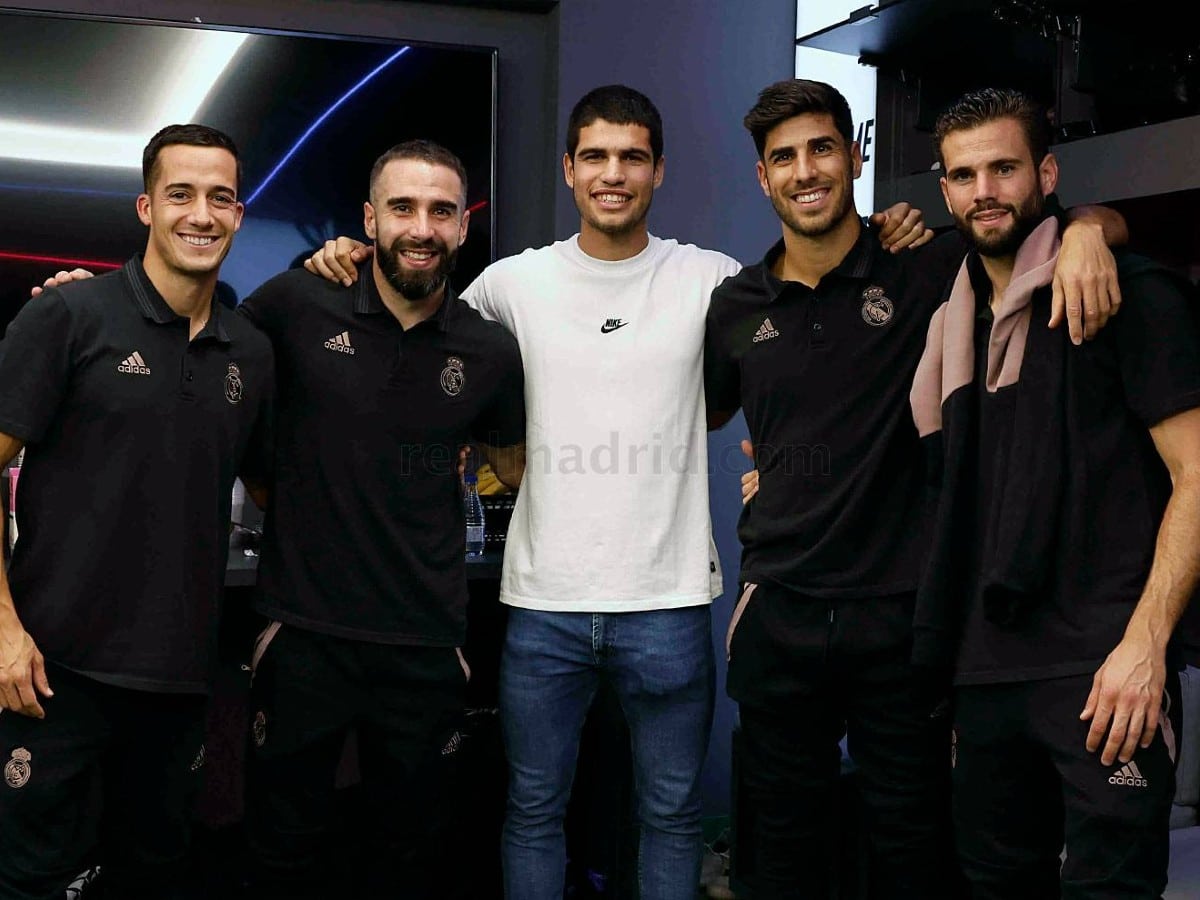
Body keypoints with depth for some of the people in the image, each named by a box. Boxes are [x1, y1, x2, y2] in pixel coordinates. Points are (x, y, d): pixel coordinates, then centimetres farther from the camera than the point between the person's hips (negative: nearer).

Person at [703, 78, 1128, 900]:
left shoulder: (926, 271, -5)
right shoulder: (736, 307, 4)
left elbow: (1098, 219, 0)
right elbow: (697, 416, 22)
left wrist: (1086, 230, -20)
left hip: (900, 609, -2)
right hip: (779, 610, 3)